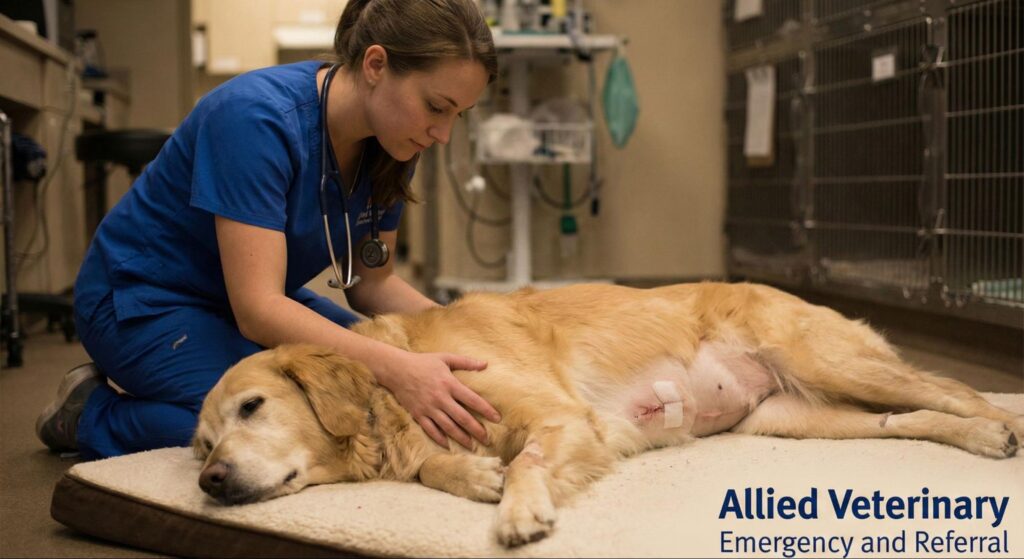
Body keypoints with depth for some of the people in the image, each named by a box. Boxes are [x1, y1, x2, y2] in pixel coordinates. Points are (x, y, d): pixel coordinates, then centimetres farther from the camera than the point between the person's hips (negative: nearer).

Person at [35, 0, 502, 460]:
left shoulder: (389, 147, -8)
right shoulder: (259, 118, -31)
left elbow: (370, 281, 0)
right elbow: (256, 308, -35)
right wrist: (397, 367, -46)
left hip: (260, 299, 8)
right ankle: (93, 415, -2)